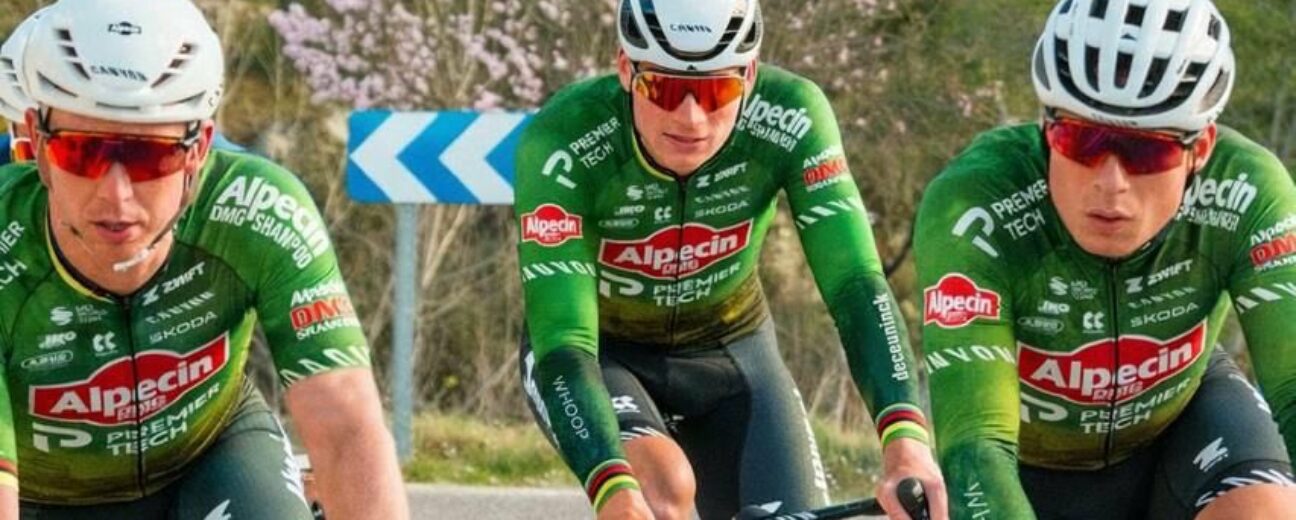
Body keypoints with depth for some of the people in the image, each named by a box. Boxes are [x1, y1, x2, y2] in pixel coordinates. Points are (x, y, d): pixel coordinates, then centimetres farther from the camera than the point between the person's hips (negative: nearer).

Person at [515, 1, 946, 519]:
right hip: (599, 353, -3)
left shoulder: (790, 120, -28)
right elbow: (562, 345, -39)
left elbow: (855, 284, -33)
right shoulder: (564, 145, -34)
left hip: (731, 351, 3)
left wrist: (905, 436, -50)